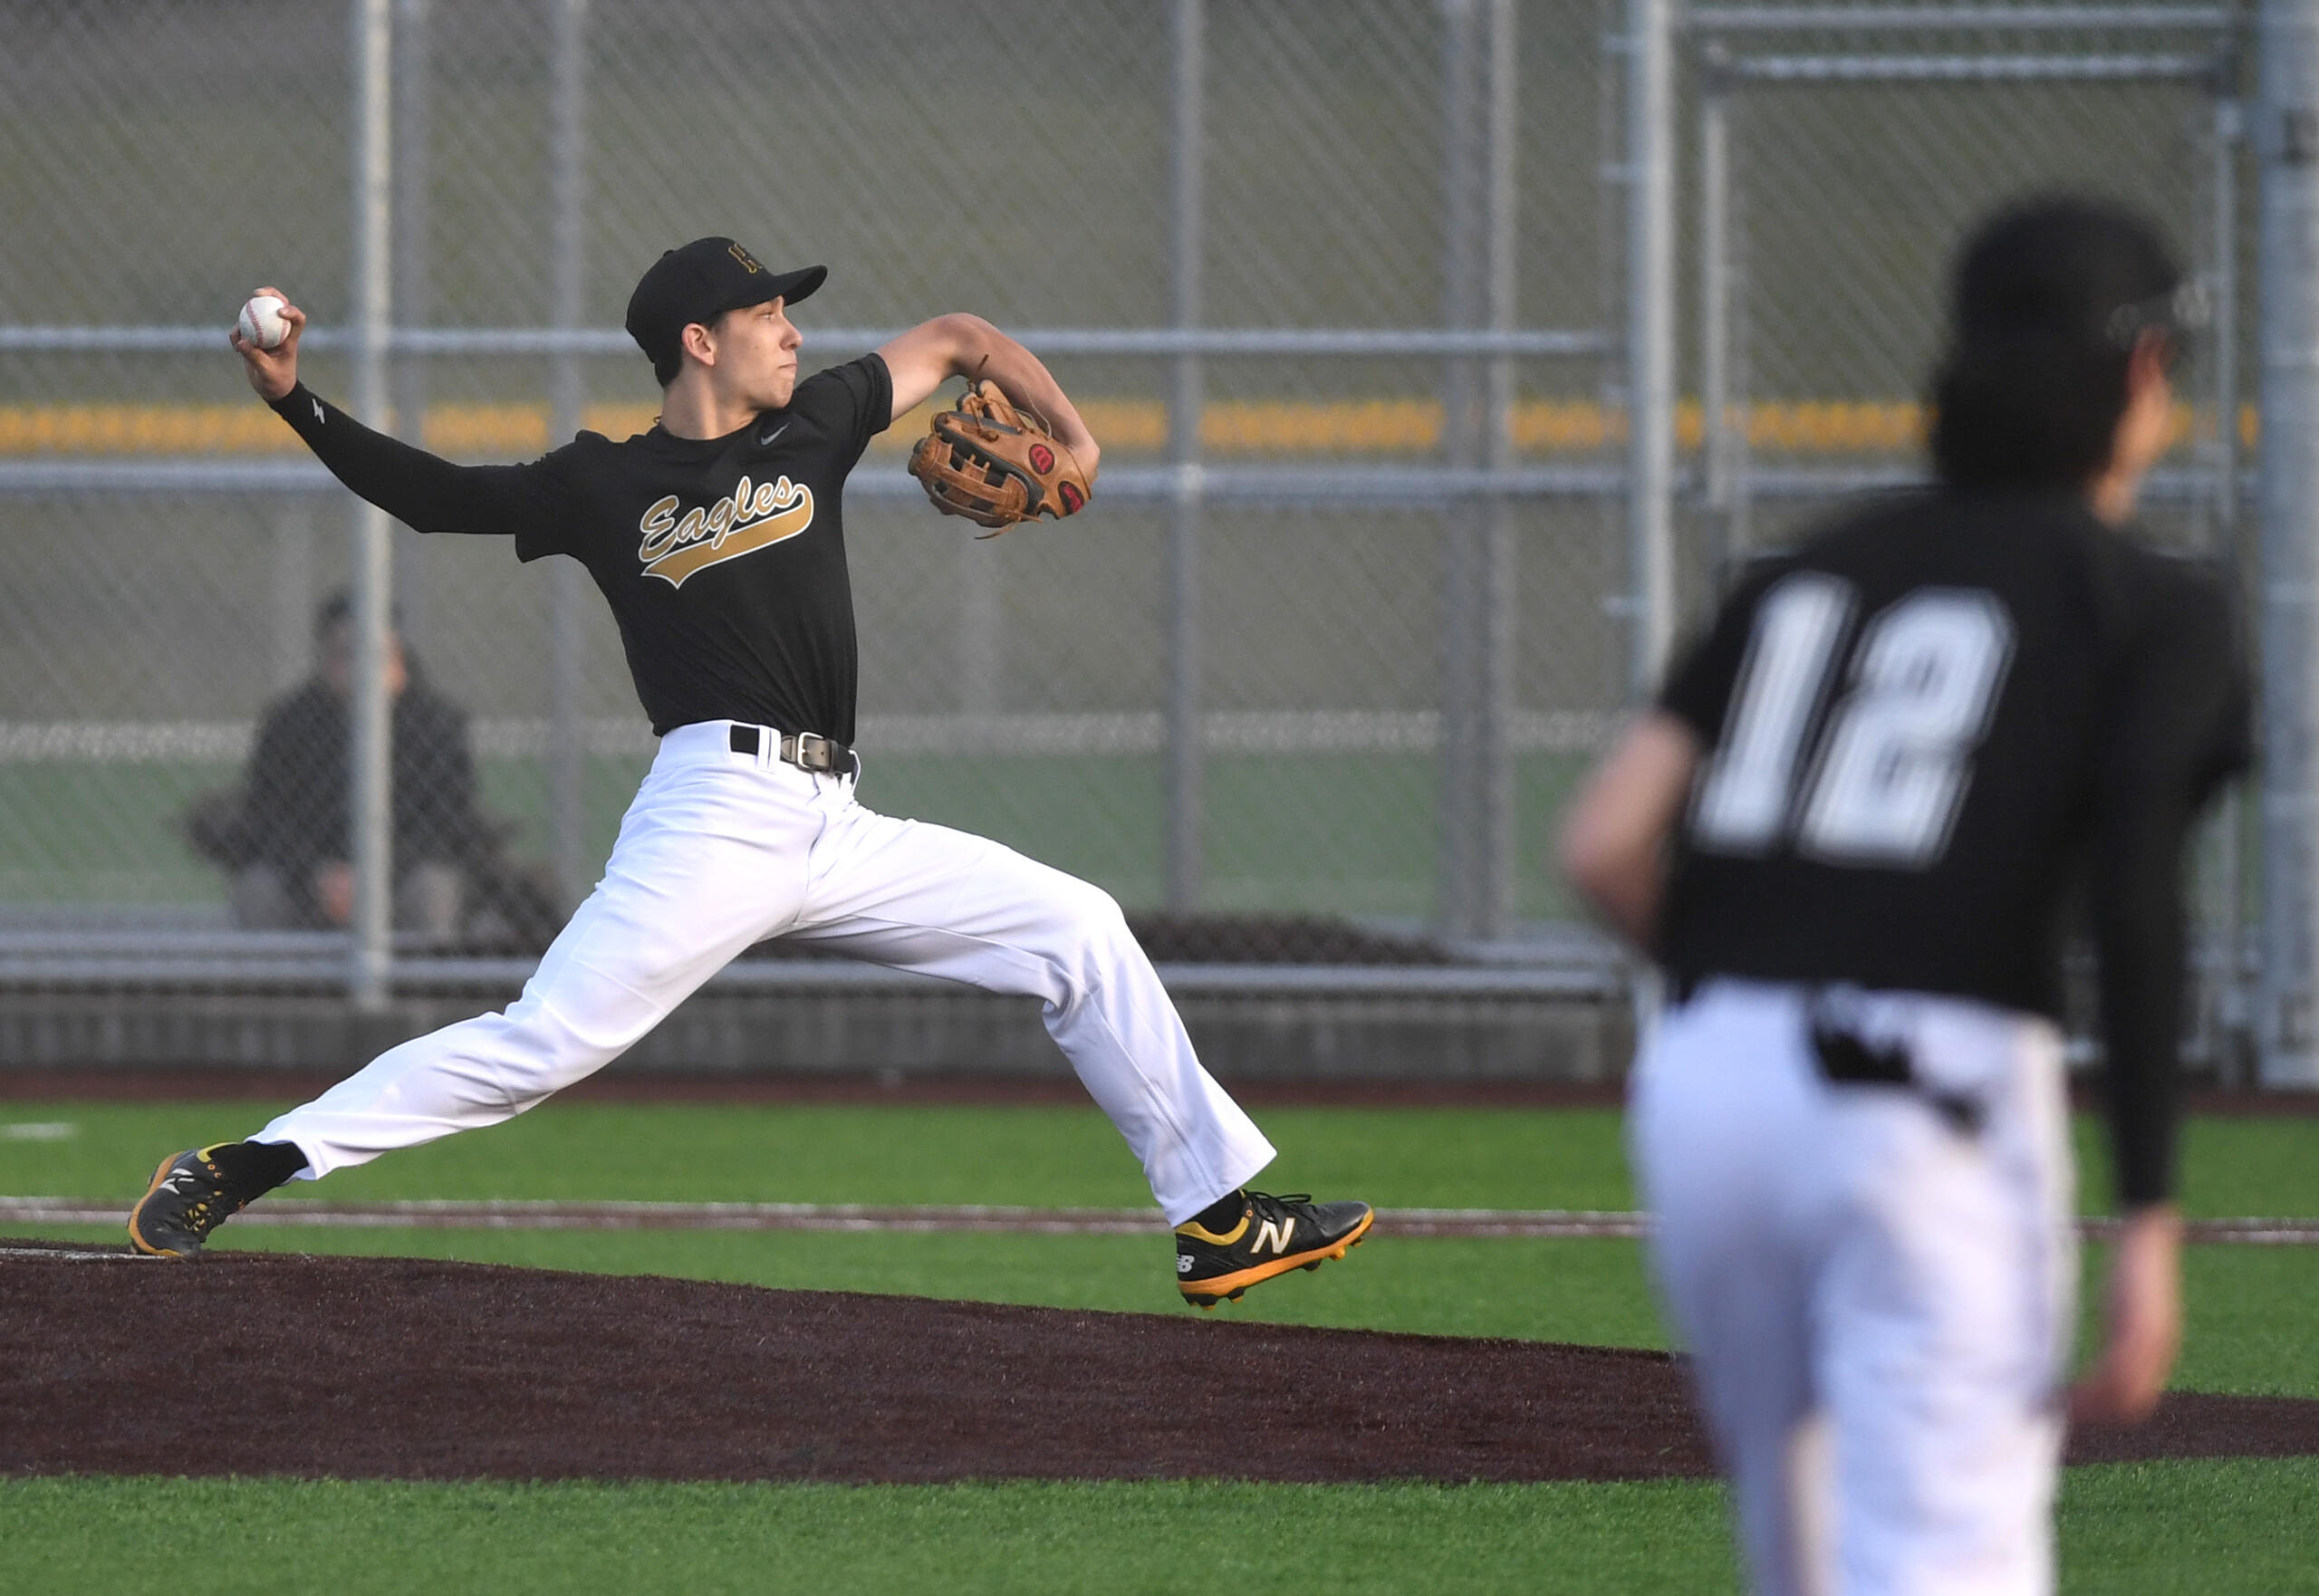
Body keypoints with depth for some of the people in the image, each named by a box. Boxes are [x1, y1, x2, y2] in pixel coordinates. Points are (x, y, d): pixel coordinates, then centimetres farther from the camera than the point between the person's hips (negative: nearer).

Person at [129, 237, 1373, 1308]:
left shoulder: (813, 426, 16)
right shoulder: (602, 486, 5)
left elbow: (957, 340, 28)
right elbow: (428, 495, 10)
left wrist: (1070, 433, 16)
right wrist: (293, 402, 0)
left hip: (836, 835, 6)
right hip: (720, 813, -6)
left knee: (1078, 929, 3)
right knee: (539, 1045, -18)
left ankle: (1219, 1221, 8)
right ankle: (233, 1172, -16)